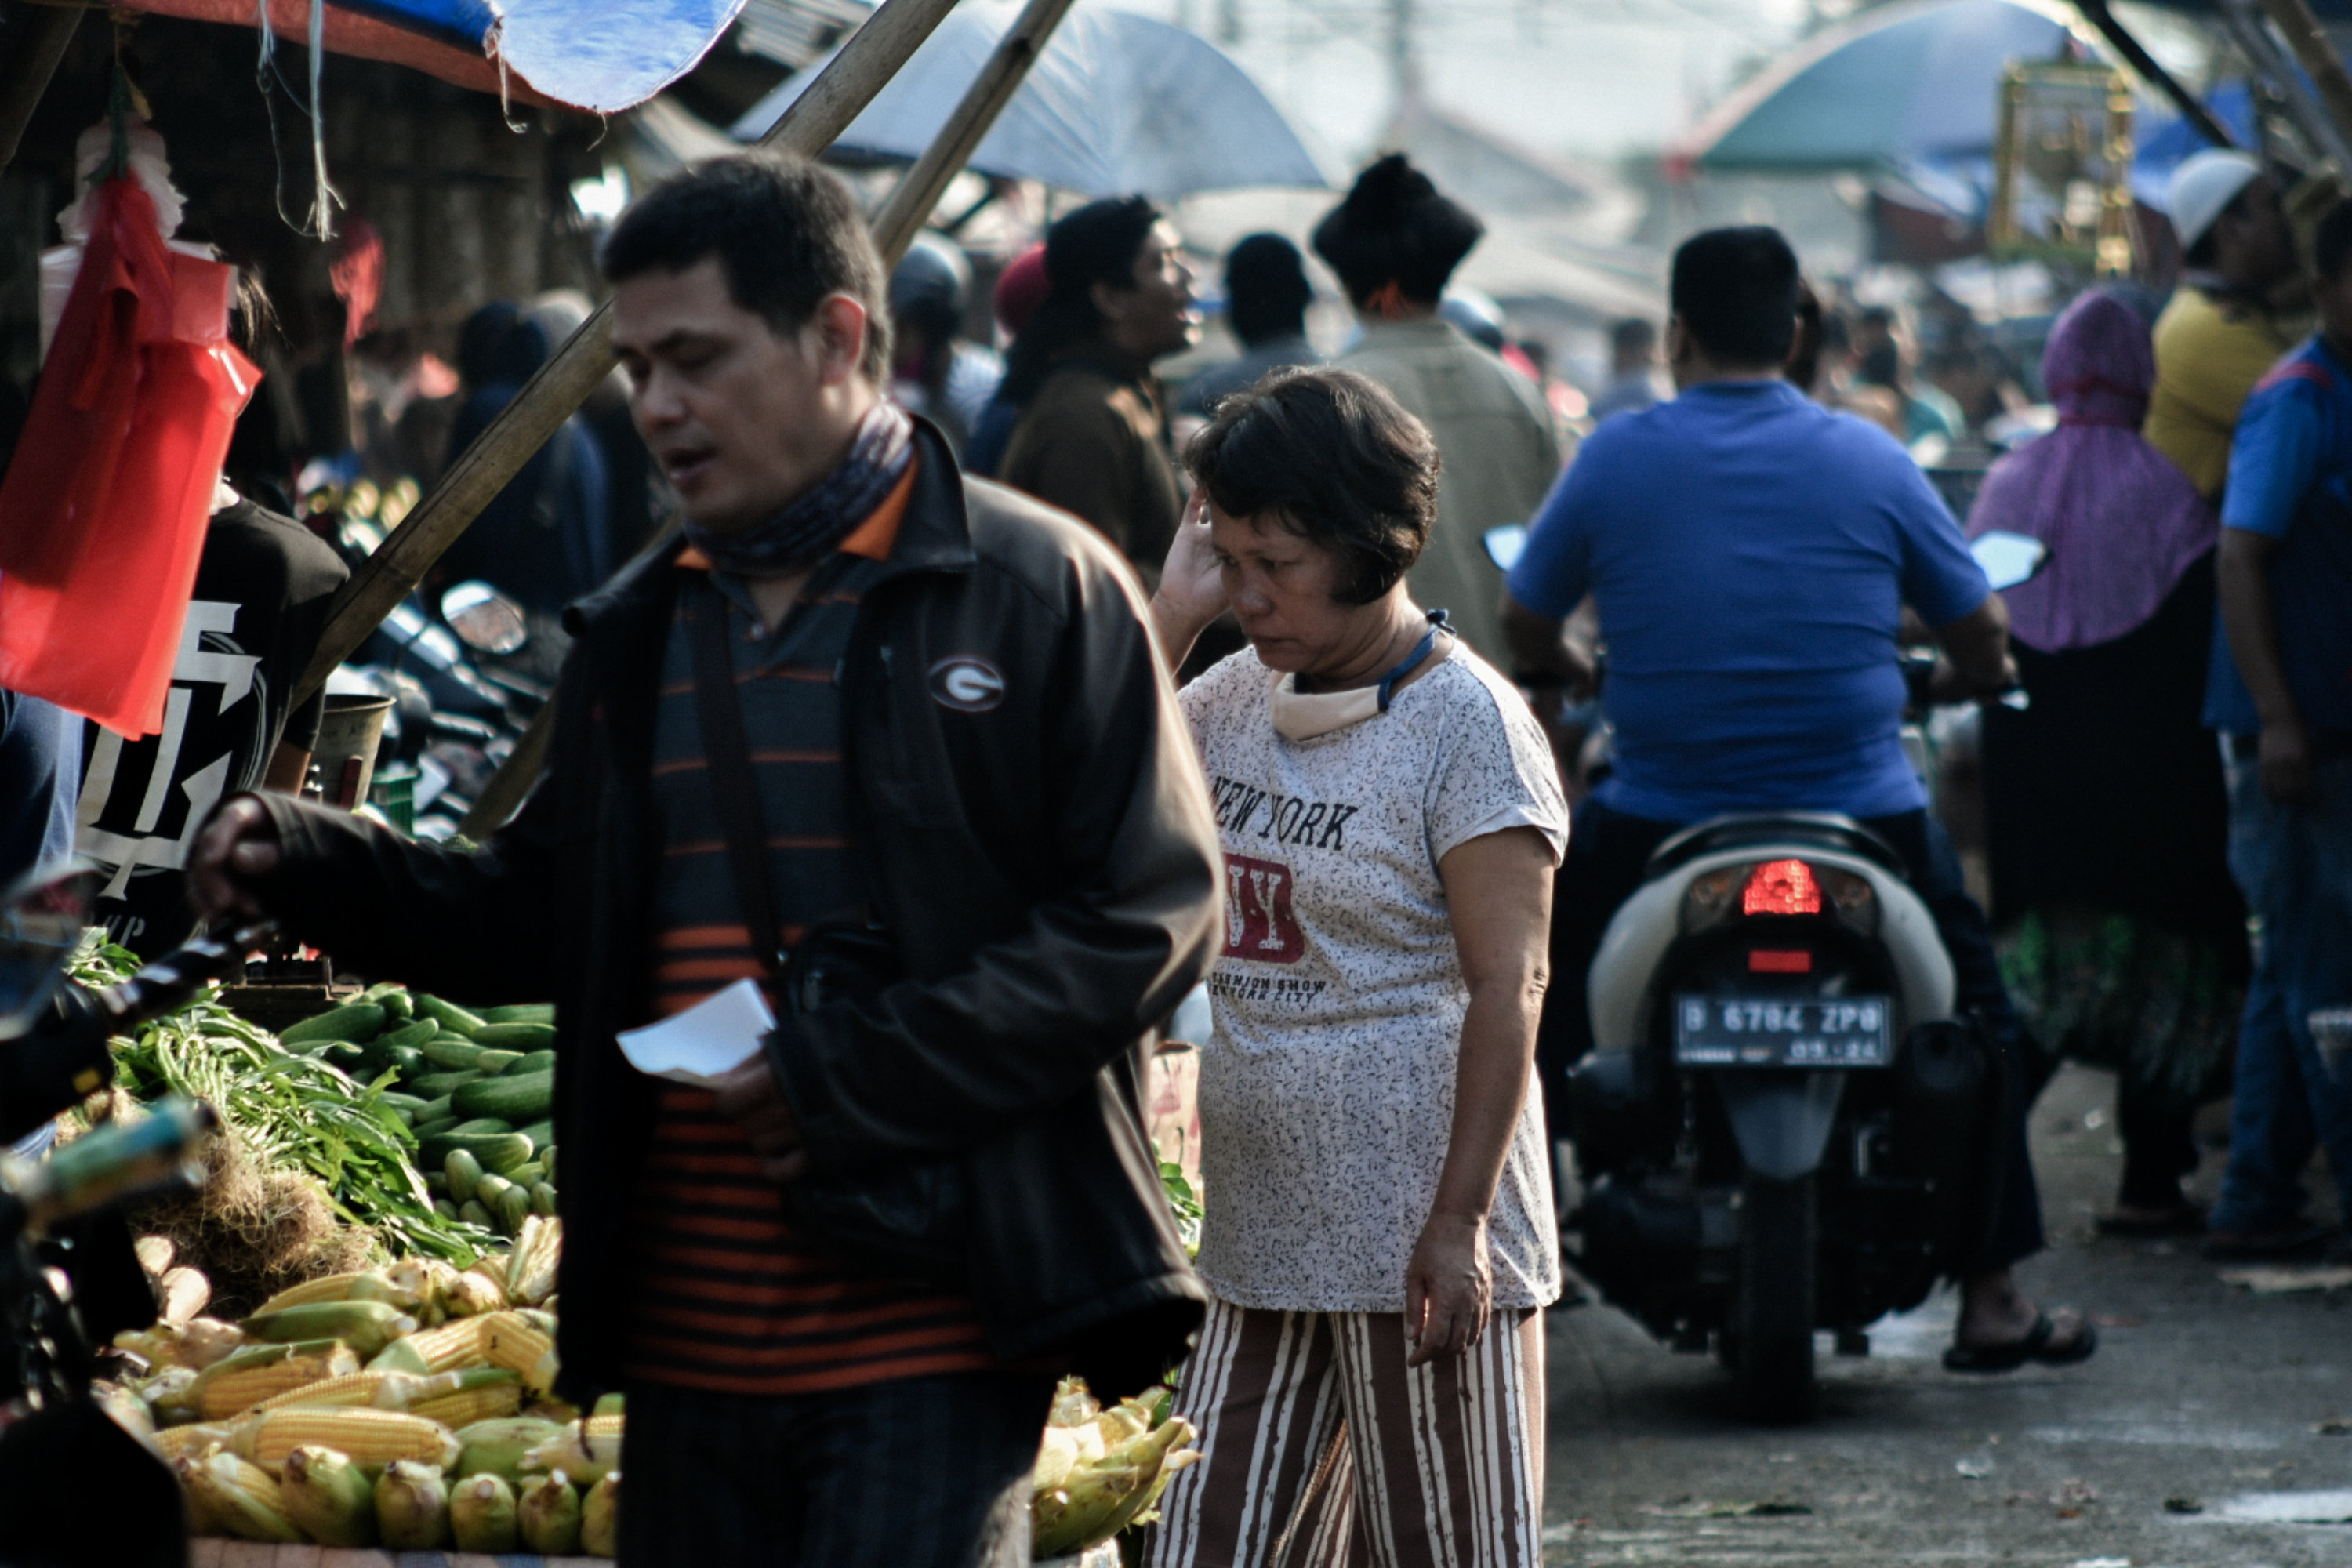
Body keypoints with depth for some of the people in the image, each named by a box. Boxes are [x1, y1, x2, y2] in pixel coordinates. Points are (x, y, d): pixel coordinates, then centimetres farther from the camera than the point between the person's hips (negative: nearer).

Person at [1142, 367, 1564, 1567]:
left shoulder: (1465, 722, -10)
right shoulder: (1238, 697, 12)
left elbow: (1506, 988, -13)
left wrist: (1458, 1223, -18)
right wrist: (1172, 616, 2)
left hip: (1415, 1248, -6)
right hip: (1256, 1241, 7)